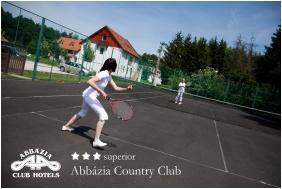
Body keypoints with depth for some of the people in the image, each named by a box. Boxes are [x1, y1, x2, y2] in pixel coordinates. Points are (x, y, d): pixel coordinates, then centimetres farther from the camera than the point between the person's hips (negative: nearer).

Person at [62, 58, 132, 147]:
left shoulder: (108, 76, 7)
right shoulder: (103, 74, -23)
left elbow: (116, 88, 8)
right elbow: (89, 82, -34)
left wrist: (126, 89, -7)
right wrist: (101, 91, -35)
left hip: (88, 96, 10)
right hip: (89, 96, -10)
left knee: (83, 112, 31)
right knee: (103, 116, -17)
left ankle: (66, 126, 49)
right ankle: (96, 141, -17)